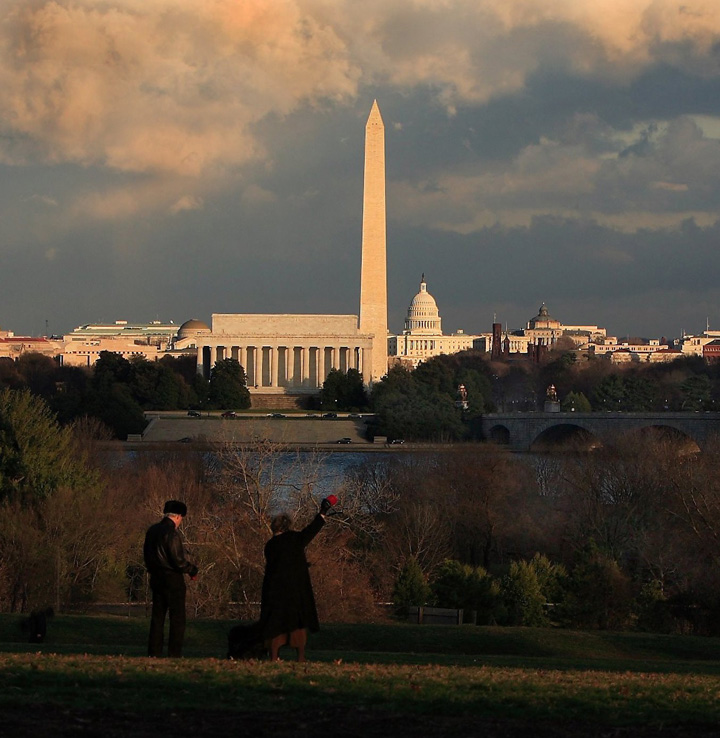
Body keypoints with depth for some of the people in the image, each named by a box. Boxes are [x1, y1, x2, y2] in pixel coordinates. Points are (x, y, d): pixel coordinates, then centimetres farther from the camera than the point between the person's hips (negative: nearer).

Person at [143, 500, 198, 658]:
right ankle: (174, 654, -6)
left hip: (156, 578, 8)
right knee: (177, 619, -3)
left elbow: (147, 556, 16)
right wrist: (193, 570, -2)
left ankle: (154, 653, 10)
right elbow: (178, 561, -18)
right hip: (173, 580, -8)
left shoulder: (152, 531, 8)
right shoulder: (171, 533, -17)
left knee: (157, 617, 12)